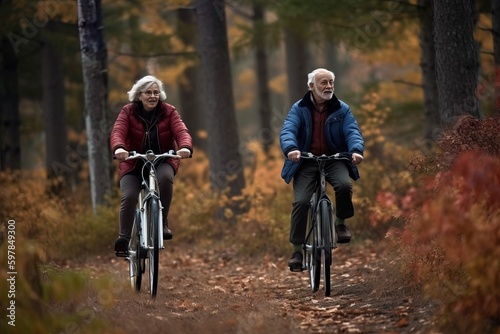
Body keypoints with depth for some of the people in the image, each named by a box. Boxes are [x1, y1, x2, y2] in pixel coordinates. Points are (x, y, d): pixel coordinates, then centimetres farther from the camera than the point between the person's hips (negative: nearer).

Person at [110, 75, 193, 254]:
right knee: (129, 197, -23)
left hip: (162, 161, 0)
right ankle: (124, 237, -5)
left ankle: (162, 223, -19)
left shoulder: (169, 112, -4)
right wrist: (118, 148, -46)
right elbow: (117, 132, -22)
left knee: (165, 177, -34)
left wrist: (185, 147, -43)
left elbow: (181, 131, -19)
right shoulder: (128, 112, -6)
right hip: (133, 164, 0)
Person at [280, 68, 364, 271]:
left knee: (344, 184, -30)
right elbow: (287, 131, -15)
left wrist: (356, 150, -32)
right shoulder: (299, 109, 0)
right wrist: (291, 148, -38)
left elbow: (353, 132, -9)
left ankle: (341, 223, -3)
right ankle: (297, 250, -6)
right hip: (306, 163, 0)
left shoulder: (342, 110, 3)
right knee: (301, 201, -16)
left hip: (334, 160, 0)